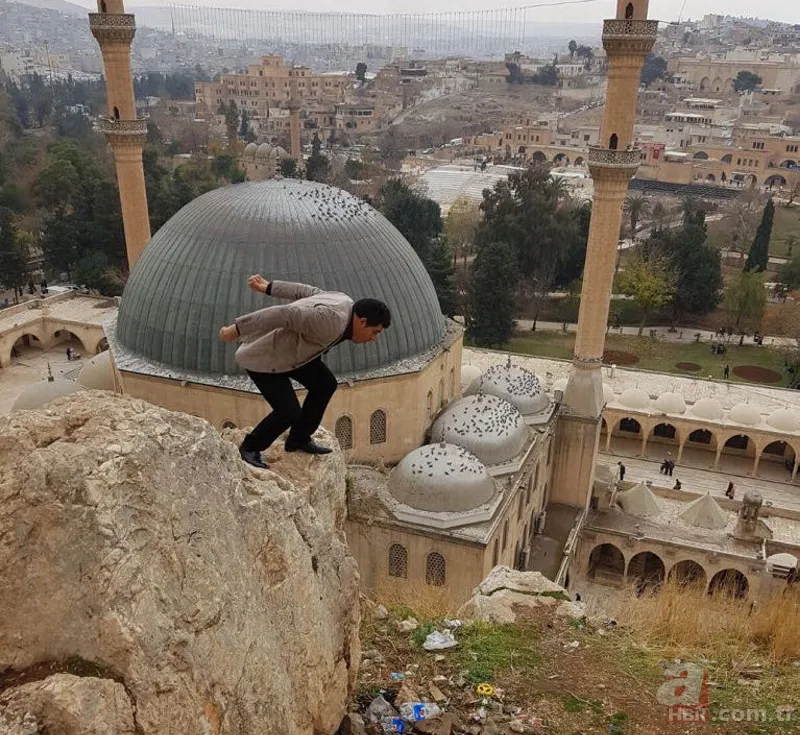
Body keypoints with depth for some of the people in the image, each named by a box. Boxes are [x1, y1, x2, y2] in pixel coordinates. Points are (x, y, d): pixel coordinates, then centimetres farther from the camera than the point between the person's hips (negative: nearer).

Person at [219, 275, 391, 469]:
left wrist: (268, 288, 19)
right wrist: (237, 330, -31)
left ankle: (298, 439, 23)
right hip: (261, 354, -10)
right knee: (289, 413, -10)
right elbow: (283, 314, -36)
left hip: (282, 346, 10)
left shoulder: (345, 304, -2)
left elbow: (307, 292, 9)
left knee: (326, 384, 8)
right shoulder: (333, 321, -33)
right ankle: (251, 446, 17)